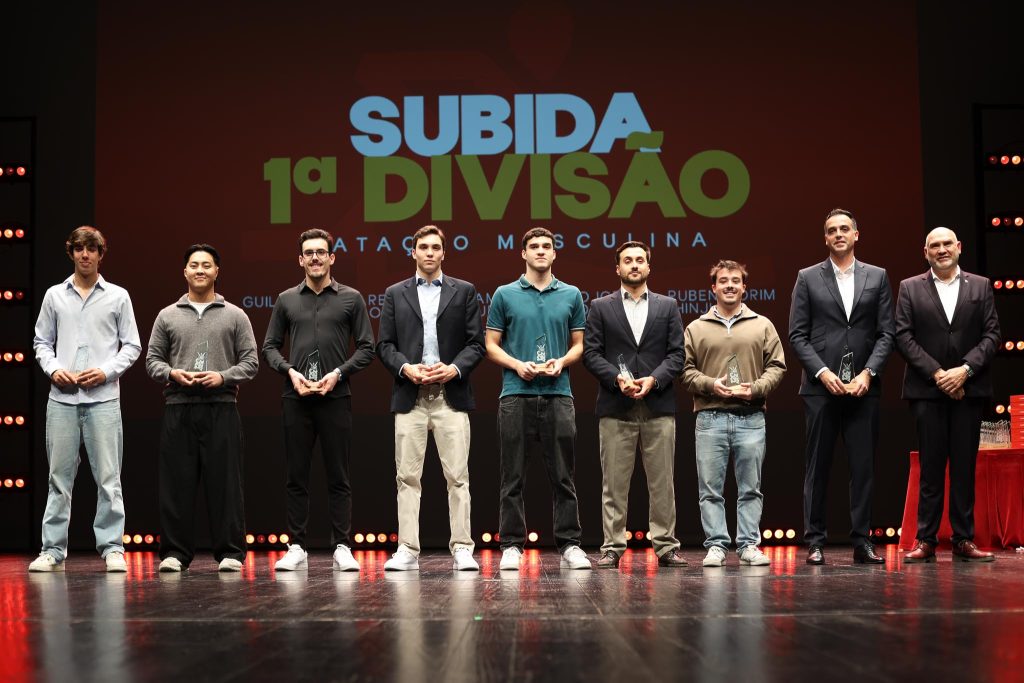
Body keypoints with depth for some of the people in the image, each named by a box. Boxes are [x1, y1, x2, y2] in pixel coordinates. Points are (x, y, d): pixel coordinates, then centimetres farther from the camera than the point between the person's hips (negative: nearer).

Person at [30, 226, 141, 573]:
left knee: (108, 477, -3)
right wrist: (53, 369, -5)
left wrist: (106, 371, -8)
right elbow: (42, 342, 14)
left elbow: (131, 346, 7)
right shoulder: (55, 295, 12)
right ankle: (53, 550, 10)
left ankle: (112, 548, 2)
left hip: (103, 398, -1)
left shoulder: (117, 296, 7)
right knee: (59, 477, 4)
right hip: (62, 398, 2)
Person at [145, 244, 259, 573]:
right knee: (177, 484, 2)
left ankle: (230, 552, 5)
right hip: (179, 410, 1)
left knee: (224, 483, -1)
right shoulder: (167, 316, 12)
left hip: (221, 409, -1)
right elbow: (152, 360, 10)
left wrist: (223, 376, -13)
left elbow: (250, 361, 4)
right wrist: (173, 373, -10)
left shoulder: (235, 316, 8)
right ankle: (175, 552, 9)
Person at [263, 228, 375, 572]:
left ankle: (342, 548, 6)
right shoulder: (286, 299, 10)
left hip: (335, 398, -2)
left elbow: (366, 348, 3)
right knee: (296, 476, 5)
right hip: (295, 399, 2)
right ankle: (296, 547, 10)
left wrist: (338, 373, -10)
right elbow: (270, 346, 11)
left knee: (338, 476, 1)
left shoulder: (350, 299, 5)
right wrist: (290, 371, -6)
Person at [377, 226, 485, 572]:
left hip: (451, 394, -1)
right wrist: (406, 368, -11)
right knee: (407, 475, 1)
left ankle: (462, 549, 1)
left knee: (457, 475, -2)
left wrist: (454, 368, -12)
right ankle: (407, 550, 4)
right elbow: (385, 345, 7)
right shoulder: (395, 293, 12)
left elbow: (476, 343, 4)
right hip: (409, 396, 1)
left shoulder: (464, 291, 9)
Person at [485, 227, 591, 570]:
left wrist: (562, 361, -9)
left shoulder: (571, 295, 10)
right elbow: (491, 345, 5)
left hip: (558, 394, 1)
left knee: (563, 476, 3)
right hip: (516, 395, -1)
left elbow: (578, 345, 12)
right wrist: (517, 365, -12)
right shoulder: (505, 295, 6)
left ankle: (570, 545, 8)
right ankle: (511, 545, 8)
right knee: (513, 477, 2)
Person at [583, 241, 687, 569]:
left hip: (658, 406, 1)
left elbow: (677, 354, 5)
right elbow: (591, 353, 2)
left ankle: (666, 546, 8)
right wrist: (617, 378, -13)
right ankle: (612, 548, 4)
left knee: (662, 482, 3)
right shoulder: (600, 307, 9)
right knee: (613, 483, 0)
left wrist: (653, 380, -11)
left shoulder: (668, 306, 12)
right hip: (615, 408, -1)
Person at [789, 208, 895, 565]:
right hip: (821, 386, -1)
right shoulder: (808, 278, 7)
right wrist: (823, 372, -10)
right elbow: (797, 335, 2)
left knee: (864, 465, 2)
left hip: (863, 386, 1)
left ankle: (862, 541, 7)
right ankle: (815, 542, 5)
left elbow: (887, 332, 5)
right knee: (817, 467, 1)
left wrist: (868, 372, -8)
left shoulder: (877, 277, 10)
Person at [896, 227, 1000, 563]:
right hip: (927, 389, -1)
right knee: (931, 467, 0)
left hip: (968, 388, 1)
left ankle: (963, 540, 8)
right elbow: (903, 336, -1)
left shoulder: (981, 286, 10)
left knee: (965, 466, 3)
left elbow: (991, 334, 3)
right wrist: (936, 373, -10)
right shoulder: (910, 288, 7)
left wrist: (965, 370, -11)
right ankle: (925, 540, 2)